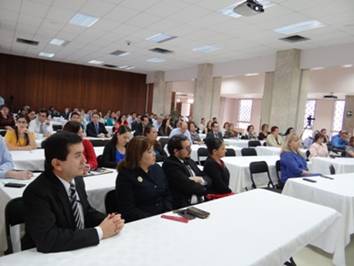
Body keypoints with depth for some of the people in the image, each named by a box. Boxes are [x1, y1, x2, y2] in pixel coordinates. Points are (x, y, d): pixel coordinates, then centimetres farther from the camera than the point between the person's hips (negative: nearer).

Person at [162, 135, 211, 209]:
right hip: (184, 206, -7)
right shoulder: (169, 165, -10)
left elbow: (208, 179, 13)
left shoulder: (190, 161, 14)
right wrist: (203, 189, 1)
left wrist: (200, 179, -9)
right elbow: (188, 187, -16)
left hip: (202, 202, 7)